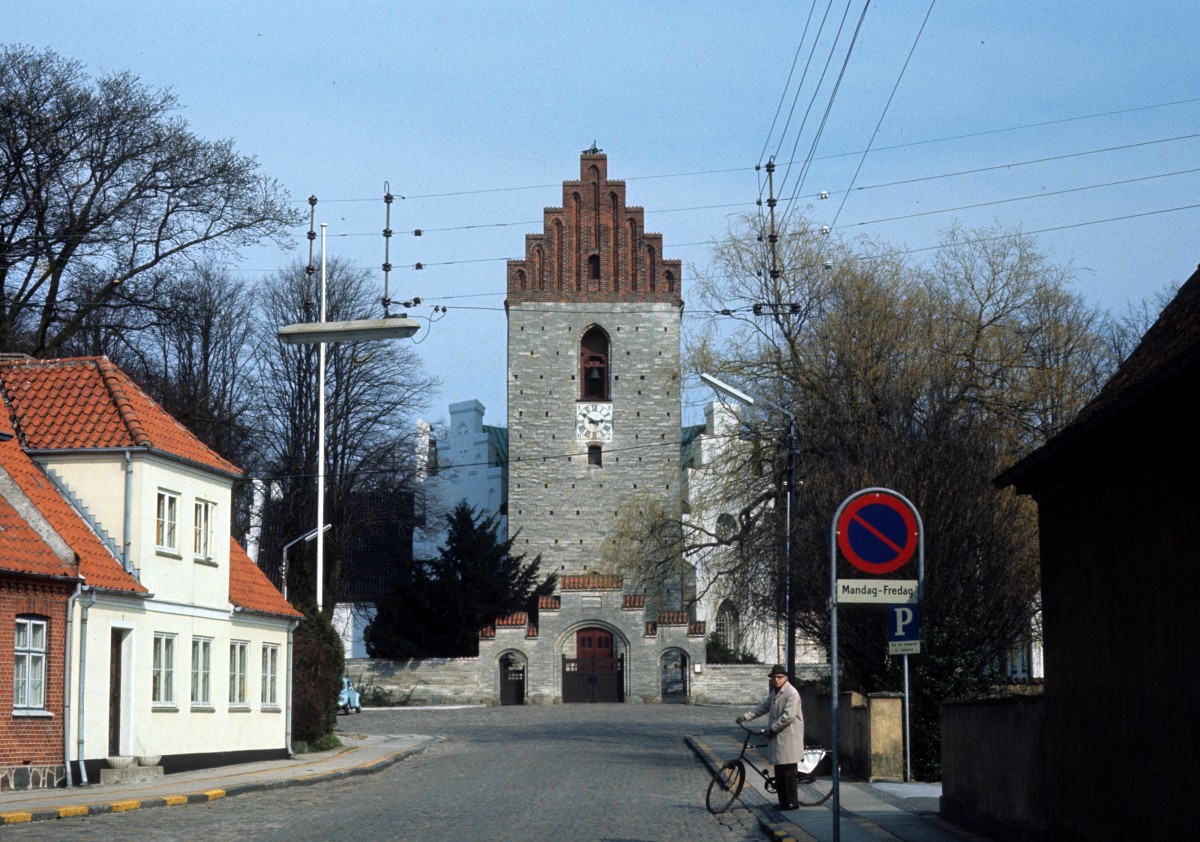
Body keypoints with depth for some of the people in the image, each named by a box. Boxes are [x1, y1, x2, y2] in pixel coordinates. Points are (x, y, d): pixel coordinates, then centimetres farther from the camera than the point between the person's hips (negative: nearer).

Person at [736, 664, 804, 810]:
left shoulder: (791, 693, -14)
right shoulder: (774, 692, 15)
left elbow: (788, 716, -20)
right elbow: (763, 707, 17)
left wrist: (772, 729, -17)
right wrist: (745, 716, 7)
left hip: (788, 738, -9)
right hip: (777, 737, 9)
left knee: (788, 771, -7)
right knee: (779, 771, 12)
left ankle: (792, 802, -3)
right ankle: (783, 801, 18)